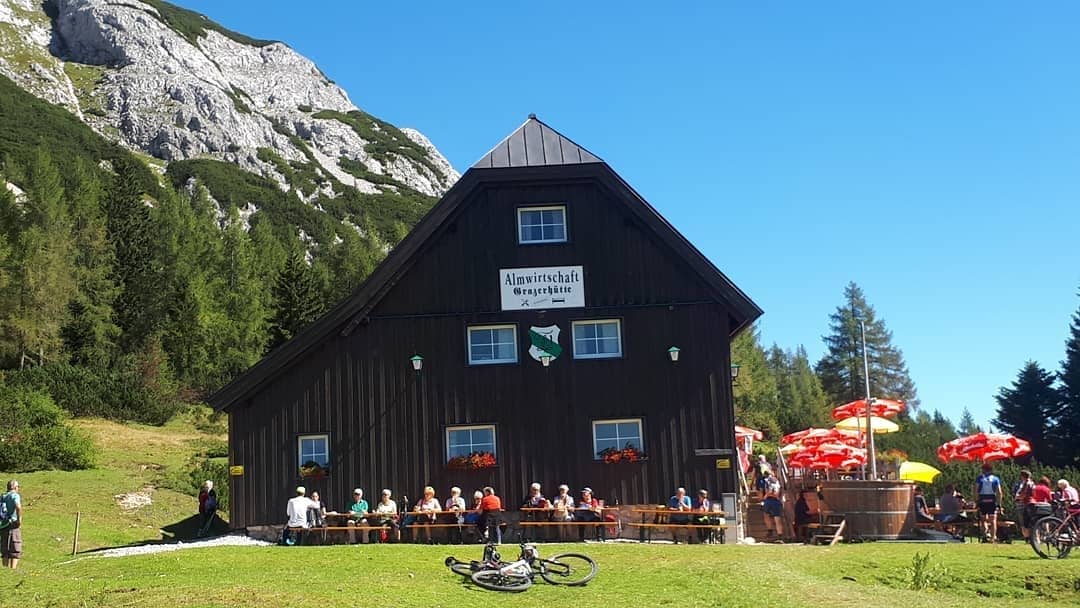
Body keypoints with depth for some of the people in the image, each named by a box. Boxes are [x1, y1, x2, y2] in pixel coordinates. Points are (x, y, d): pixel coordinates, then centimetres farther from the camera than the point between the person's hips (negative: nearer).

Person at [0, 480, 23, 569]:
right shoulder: (15, 495, -7)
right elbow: (18, 507, -27)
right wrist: (19, 520, -17)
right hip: (13, 525, -6)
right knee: (16, 551, -3)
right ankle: (13, 571, -10)